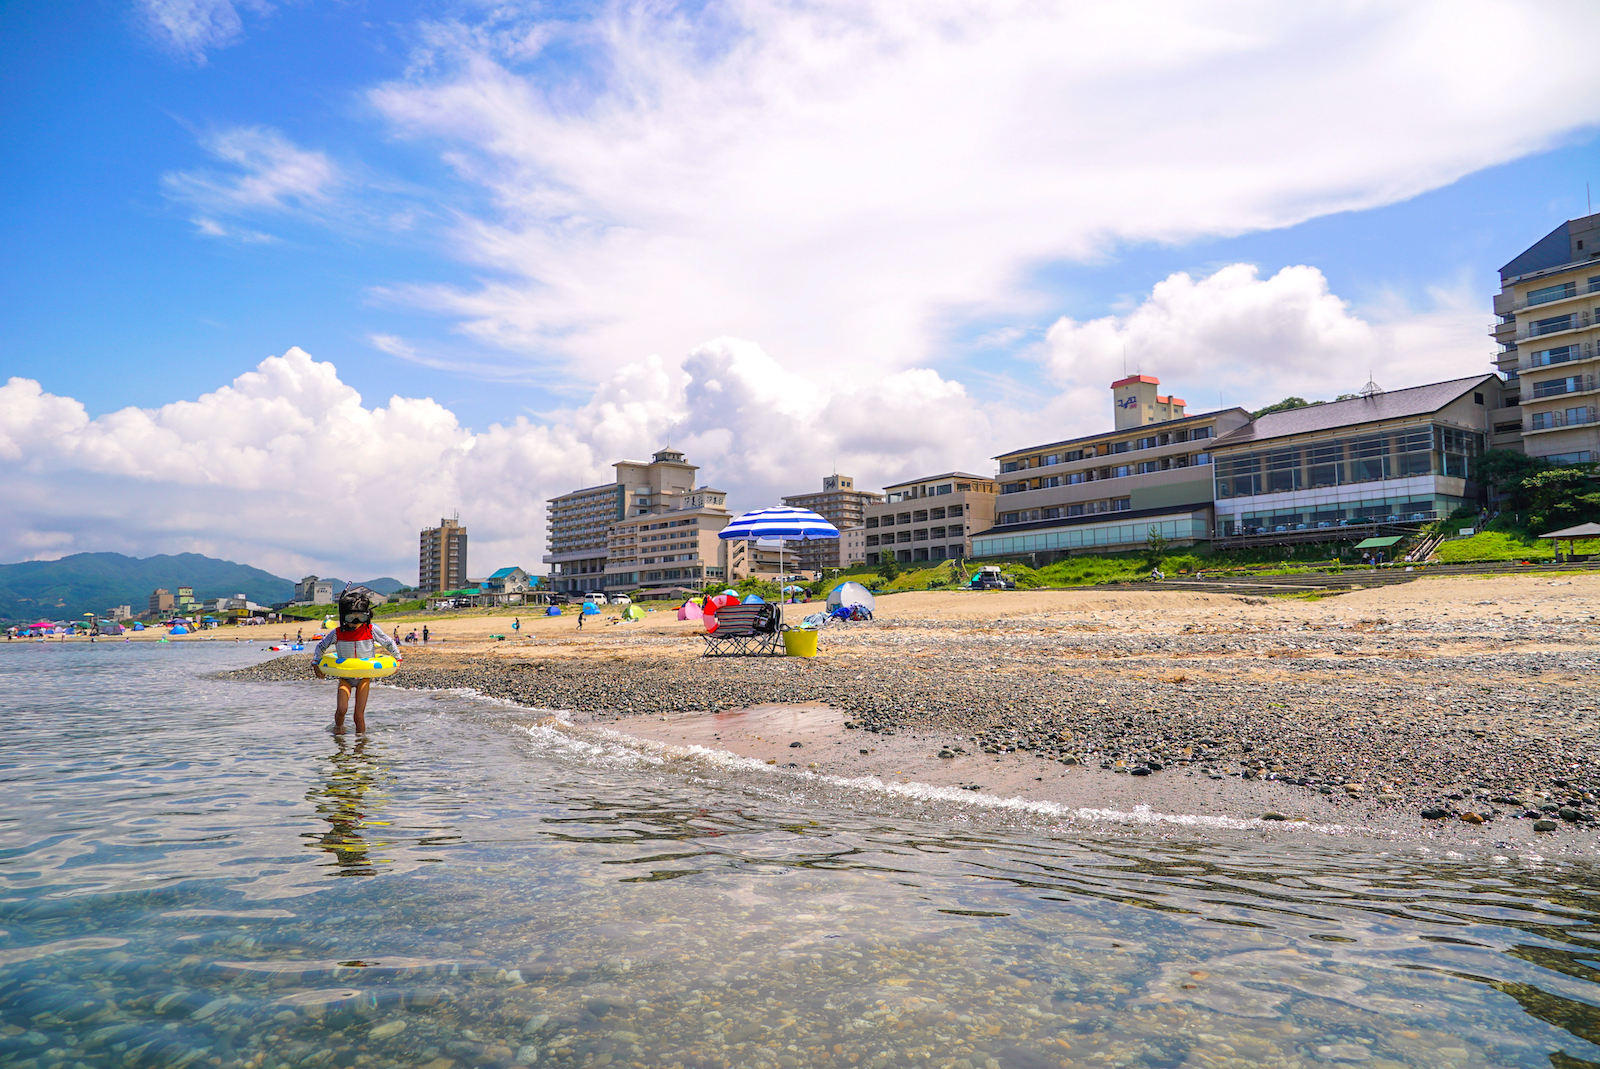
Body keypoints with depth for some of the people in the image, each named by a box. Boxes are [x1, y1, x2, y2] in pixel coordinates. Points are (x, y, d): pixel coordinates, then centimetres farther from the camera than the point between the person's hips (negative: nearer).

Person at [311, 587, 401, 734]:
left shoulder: (372, 630, -9)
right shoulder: (337, 633, -8)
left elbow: (389, 643, 6)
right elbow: (320, 646, 11)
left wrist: (397, 659, 12)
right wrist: (316, 664, 8)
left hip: (364, 676, 0)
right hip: (345, 676, 0)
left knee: (359, 714, -6)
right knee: (341, 708, -16)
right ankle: (338, 727, 15)